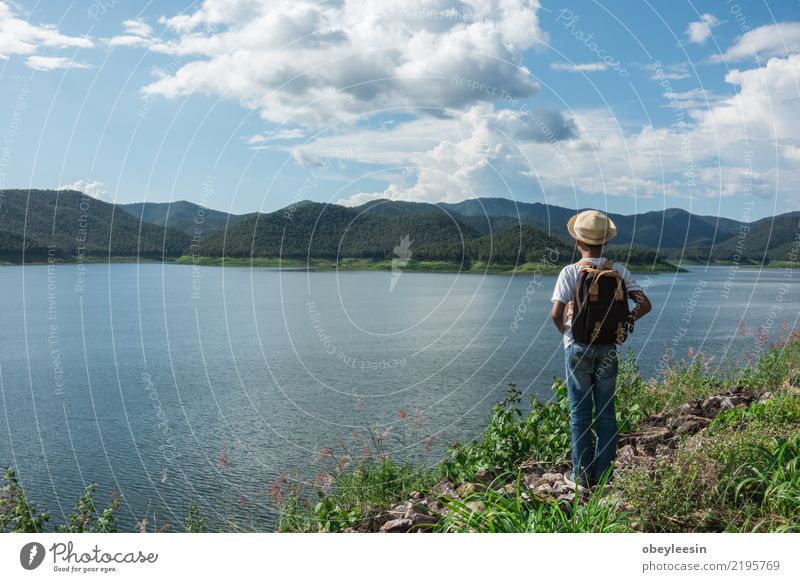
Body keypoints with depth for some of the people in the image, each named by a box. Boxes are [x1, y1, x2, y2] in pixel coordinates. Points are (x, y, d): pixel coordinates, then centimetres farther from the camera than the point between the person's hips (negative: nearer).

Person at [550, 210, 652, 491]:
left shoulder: (570, 272, -12)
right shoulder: (619, 271, -1)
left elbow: (556, 313, -18)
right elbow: (645, 304, -4)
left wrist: (564, 329, 1)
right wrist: (623, 321, 8)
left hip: (578, 348, -3)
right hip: (608, 349, 3)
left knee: (580, 412, 6)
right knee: (606, 411, 11)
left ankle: (582, 475, 12)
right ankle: (604, 474, 18)